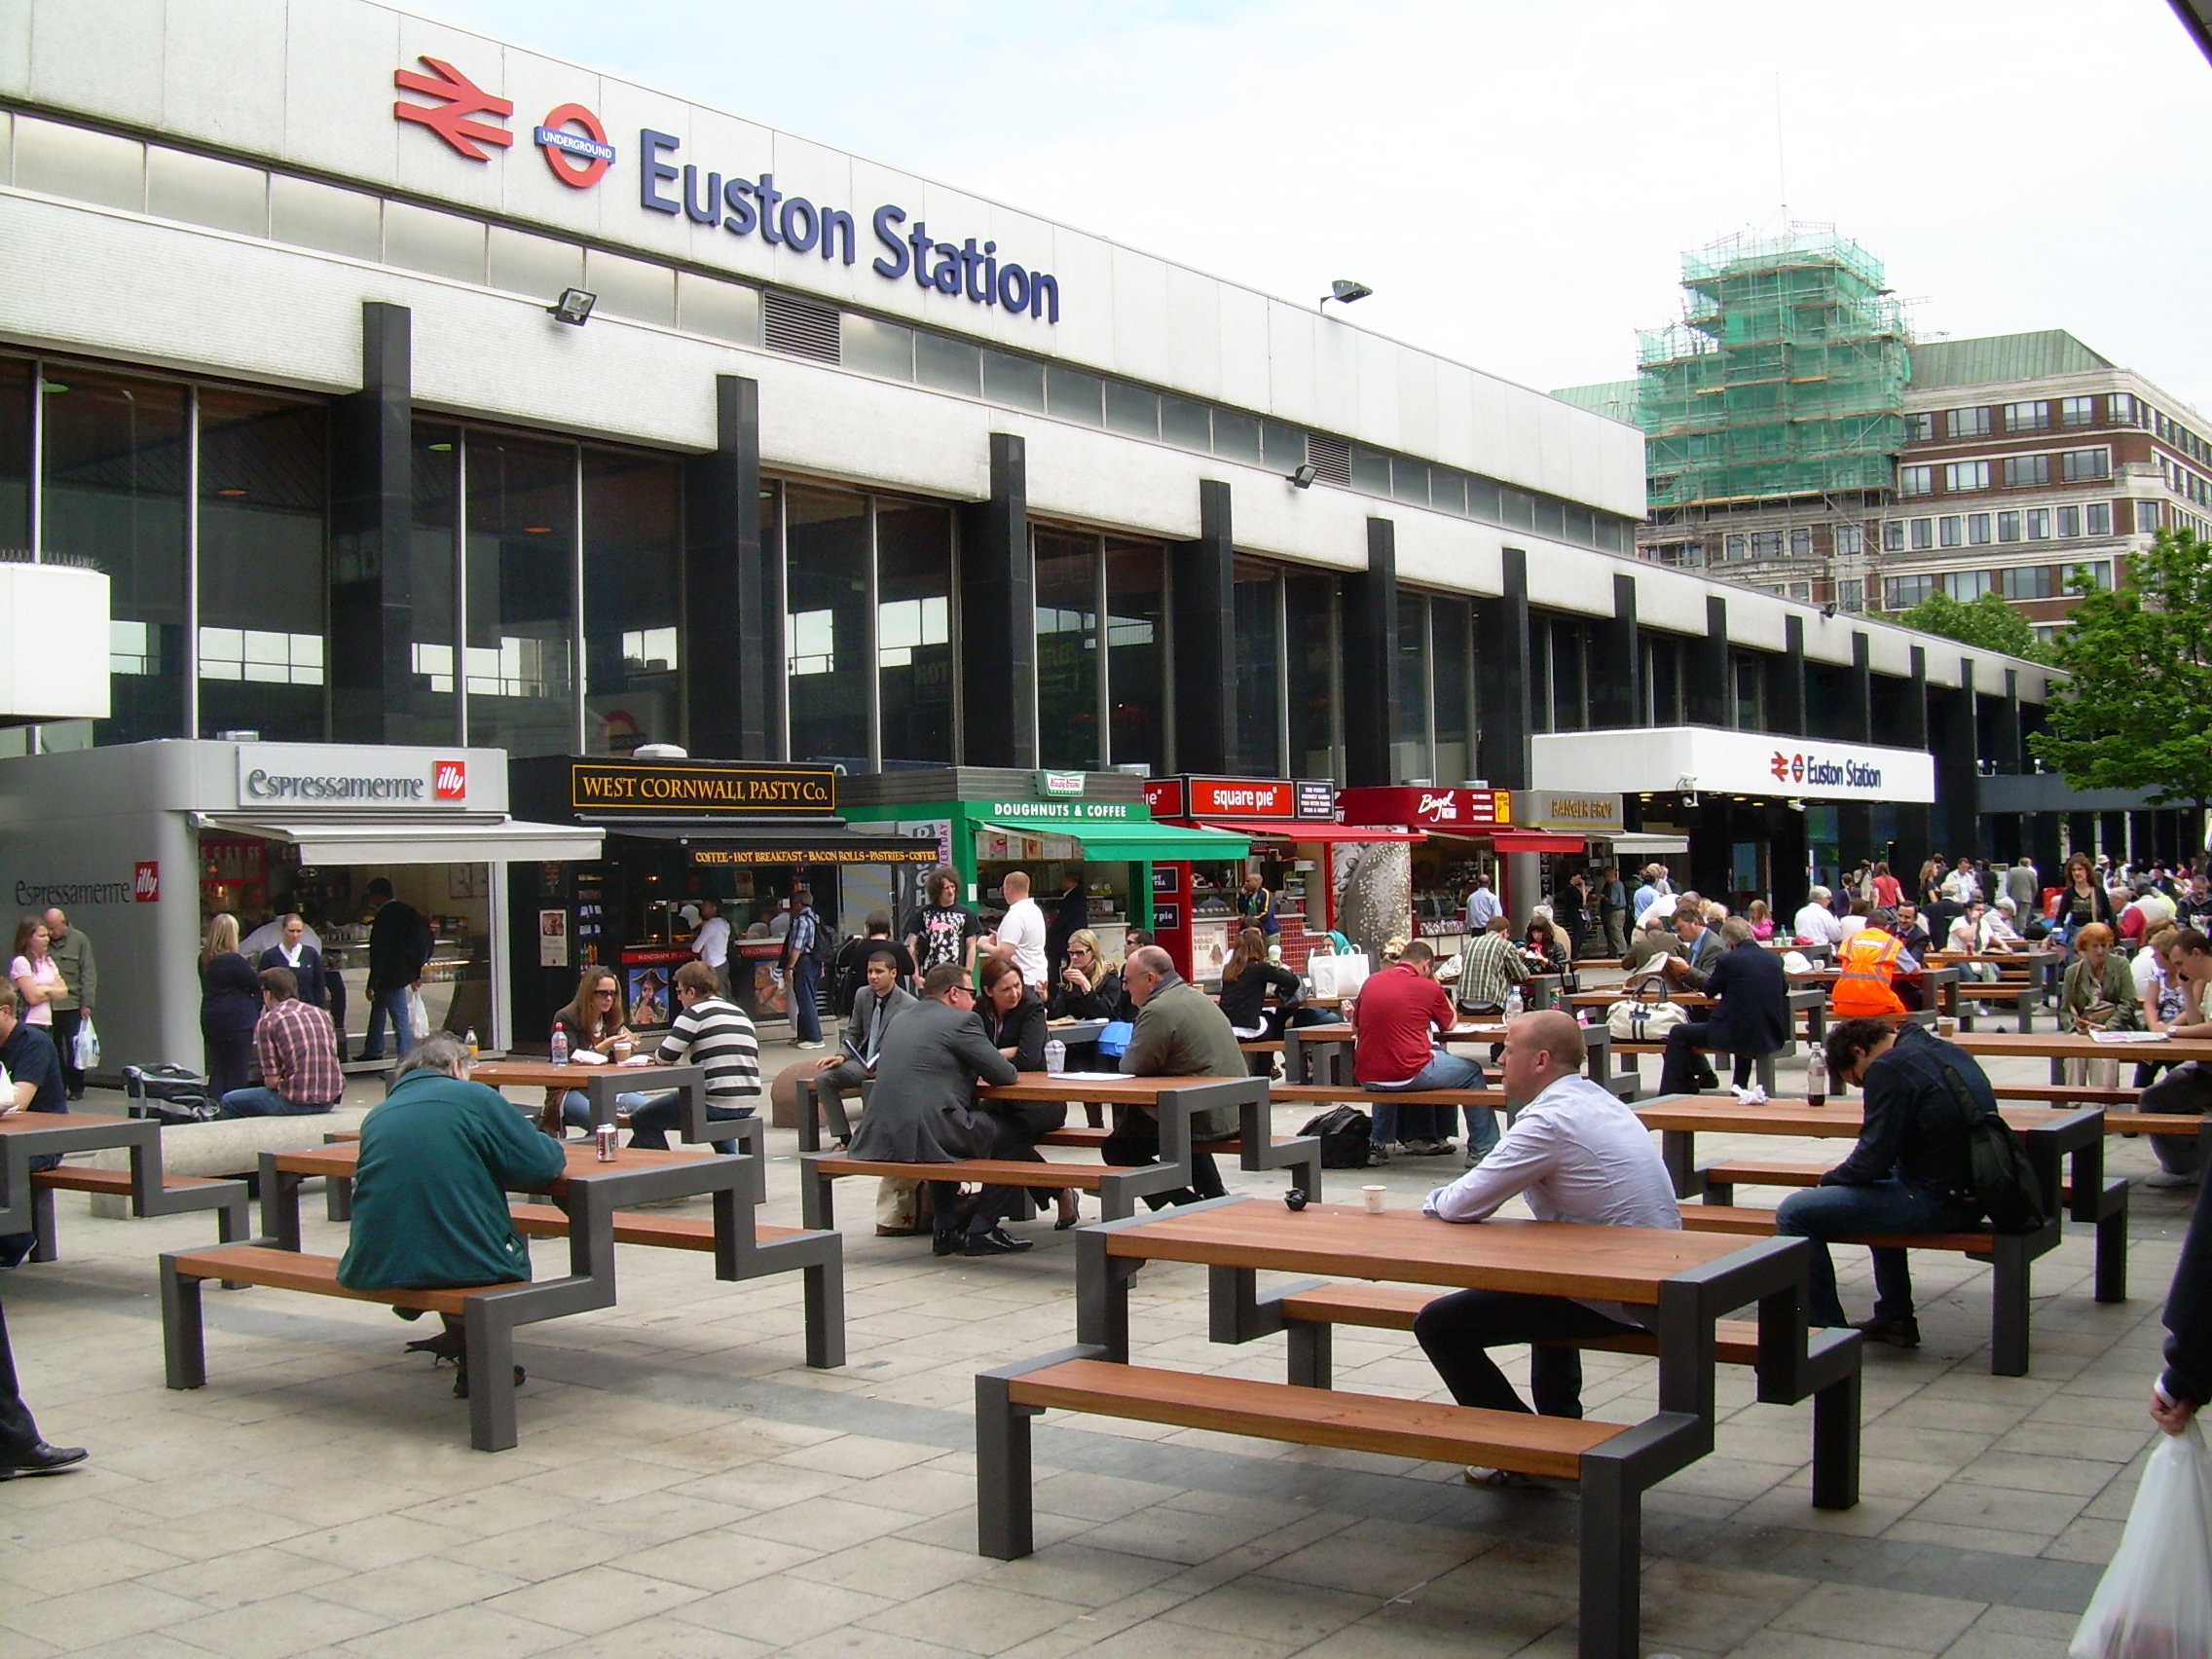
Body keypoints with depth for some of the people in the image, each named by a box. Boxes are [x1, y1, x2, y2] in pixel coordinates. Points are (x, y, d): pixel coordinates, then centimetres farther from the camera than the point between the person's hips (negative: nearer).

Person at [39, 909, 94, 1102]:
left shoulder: (80, 940, 2)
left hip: (72, 1005, -2)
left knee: (75, 1049, 1)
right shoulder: (44, 943, 6)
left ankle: (76, 1089, 10)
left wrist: (87, 1003, -6)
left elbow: (89, 974, 1)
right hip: (47, 1006, 2)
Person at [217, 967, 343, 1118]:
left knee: (229, 1101, 13)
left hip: (297, 1102, -7)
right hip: (329, 1101, 7)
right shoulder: (321, 1014, 11)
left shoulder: (267, 1022, -6)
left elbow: (272, 1081, -9)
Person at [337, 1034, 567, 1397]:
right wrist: (555, 1149, 19)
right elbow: (540, 1165, -5)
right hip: (466, 1263, -5)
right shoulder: (475, 1098, -1)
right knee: (515, 1251, 29)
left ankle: (461, 1339, 33)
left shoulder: (376, 1115, 14)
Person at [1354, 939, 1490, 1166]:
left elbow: (1355, 1027, 18)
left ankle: (1378, 1142, 38)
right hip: (1408, 1075, -5)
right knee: (1472, 1071, 16)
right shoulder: (1428, 987, -3)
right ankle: (1483, 1148, 19)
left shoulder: (1370, 983, 8)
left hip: (1366, 1077, 5)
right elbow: (1451, 1023, 14)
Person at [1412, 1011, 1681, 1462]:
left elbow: (1462, 1205, -16)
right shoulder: (1596, 1101, 11)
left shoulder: (1551, 1120, -18)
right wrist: (1451, 1199, 9)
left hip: (1614, 1298, -10)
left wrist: (1434, 1201, 6)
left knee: (1438, 1324, -7)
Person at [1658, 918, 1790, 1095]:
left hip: (1738, 1035, -7)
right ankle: (1740, 1085, 46)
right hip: (1771, 1036, 7)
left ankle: (1671, 1093, 12)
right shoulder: (1774, 958, 4)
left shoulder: (1728, 960, -12)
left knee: (1678, 1034, 9)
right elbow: (1784, 988, 21)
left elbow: (1709, 991, 2)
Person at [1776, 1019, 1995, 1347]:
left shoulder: (1890, 1068, -13)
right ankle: (1895, 1318, 36)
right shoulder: (1948, 1052, 15)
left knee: (1794, 1214, -8)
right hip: (1972, 1193, 10)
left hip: (1936, 1202, -10)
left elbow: (1871, 1160, -16)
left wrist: (1828, 1180, 3)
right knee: (1879, 1190, 39)